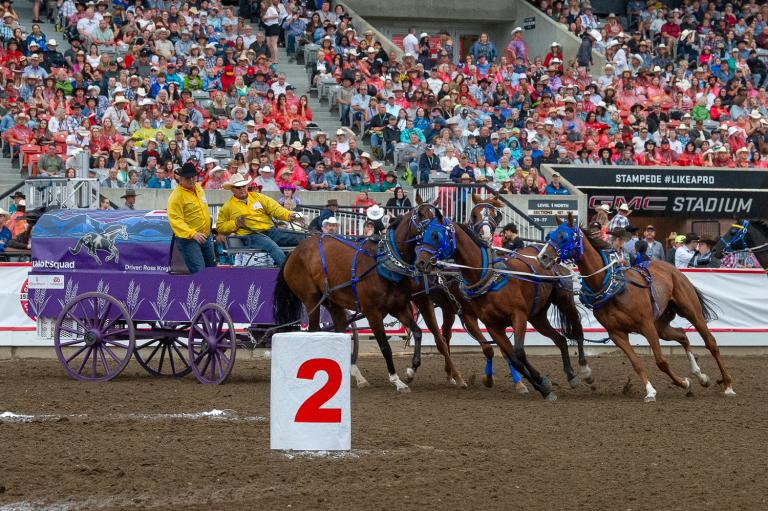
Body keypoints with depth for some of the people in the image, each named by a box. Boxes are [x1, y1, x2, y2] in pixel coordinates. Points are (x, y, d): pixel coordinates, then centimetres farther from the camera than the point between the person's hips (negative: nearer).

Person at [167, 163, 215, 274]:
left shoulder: (199, 188, 9)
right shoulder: (176, 196, -17)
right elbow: (175, 220, -24)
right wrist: (192, 234, -32)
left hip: (206, 238, 9)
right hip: (188, 240, -9)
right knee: (199, 271, -16)